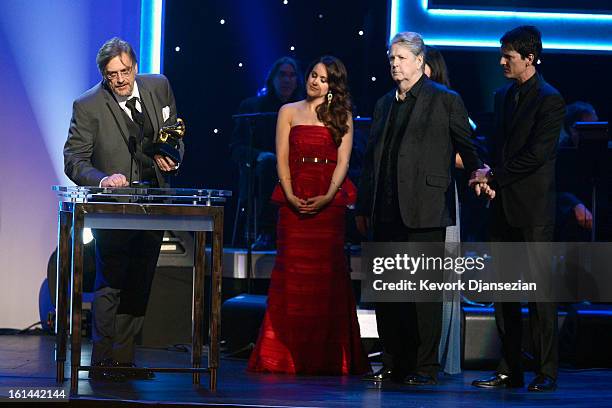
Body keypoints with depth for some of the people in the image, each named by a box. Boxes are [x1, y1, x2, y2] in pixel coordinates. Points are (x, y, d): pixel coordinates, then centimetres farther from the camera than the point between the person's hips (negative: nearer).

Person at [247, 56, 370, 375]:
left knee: (328, 273, -4)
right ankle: (285, 356, -2)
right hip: (295, 201, 0)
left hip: (329, 202, 0)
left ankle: (326, 357, 1)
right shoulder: (289, 112, 12)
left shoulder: (342, 116, 11)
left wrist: (328, 197, -12)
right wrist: (290, 195, -10)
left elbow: (343, 161, 2)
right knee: (292, 271, -5)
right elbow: (282, 159, 5)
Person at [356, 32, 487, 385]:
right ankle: (393, 364, 17)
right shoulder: (385, 104, 18)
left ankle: (425, 367, 2)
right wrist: (363, 207, 18)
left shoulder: (445, 100, -1)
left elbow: (467, 146, 2)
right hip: (387, 212, 6)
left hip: (424, 210, -6)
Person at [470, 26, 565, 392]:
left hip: (533, 208, -8)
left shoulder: (550, 100, -9)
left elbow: (536, 154, -15)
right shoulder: (504, 96, 16)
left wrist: (494, 176, -11)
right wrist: (488, 174, 4)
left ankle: (548, 372, -2)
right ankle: (510, 370, 13)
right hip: (504, 207, 8)